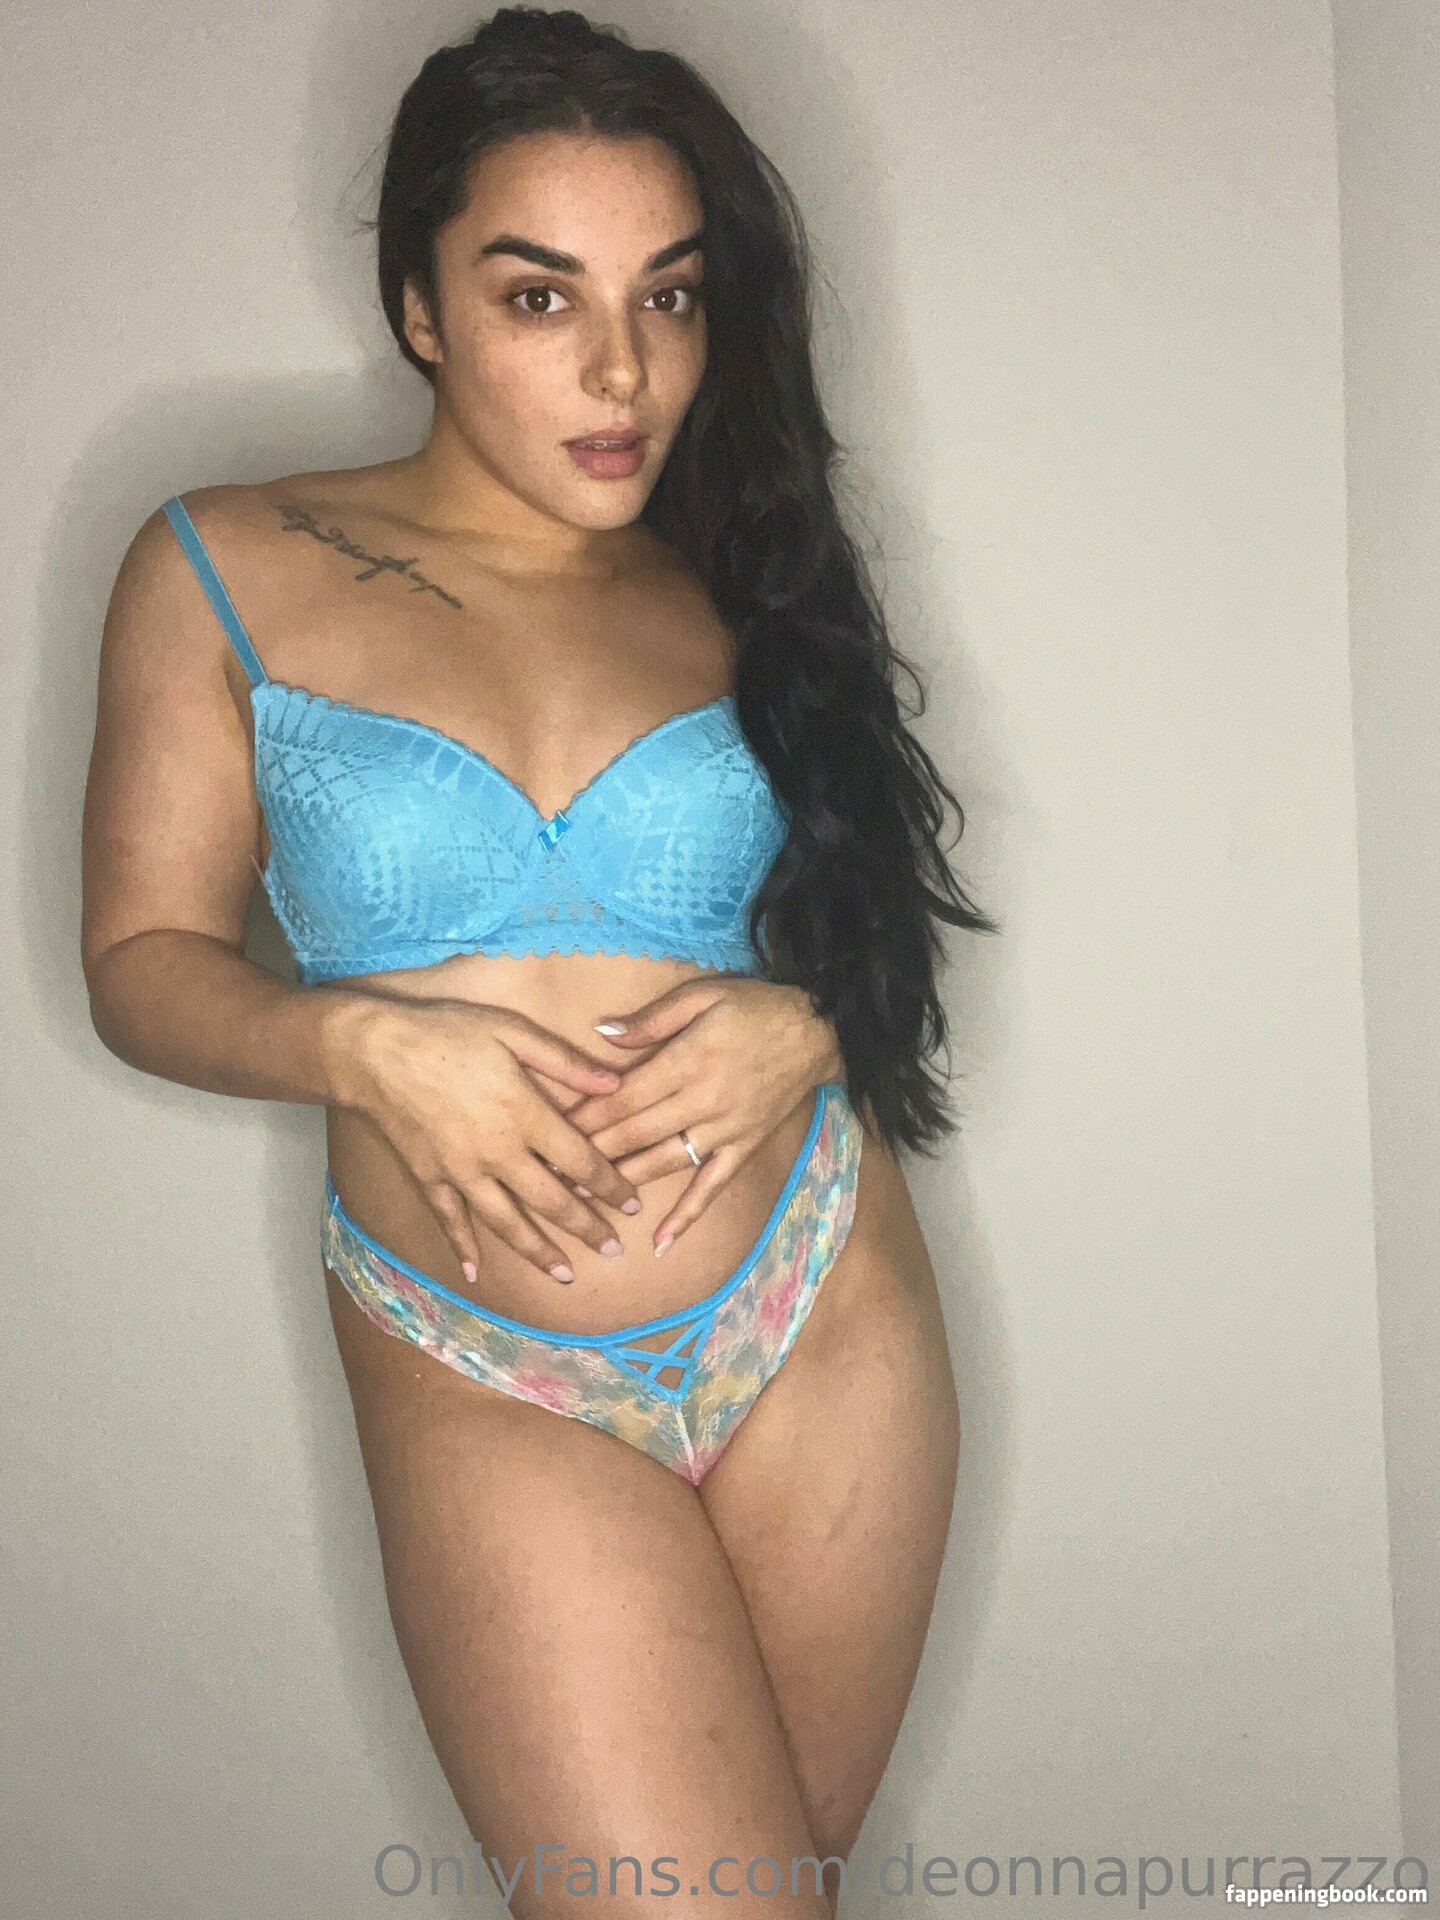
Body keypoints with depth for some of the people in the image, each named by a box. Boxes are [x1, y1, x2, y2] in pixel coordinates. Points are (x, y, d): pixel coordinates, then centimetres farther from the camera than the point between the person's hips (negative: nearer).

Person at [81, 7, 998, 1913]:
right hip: (492, 1392, -2)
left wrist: (802, 1027, -10)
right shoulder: (228, 572, 0)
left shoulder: (740, 597, 6)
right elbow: (146, 961, 0)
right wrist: (363, 1045, -18)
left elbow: (870, 926, 13)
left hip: (825, 1323, 3)